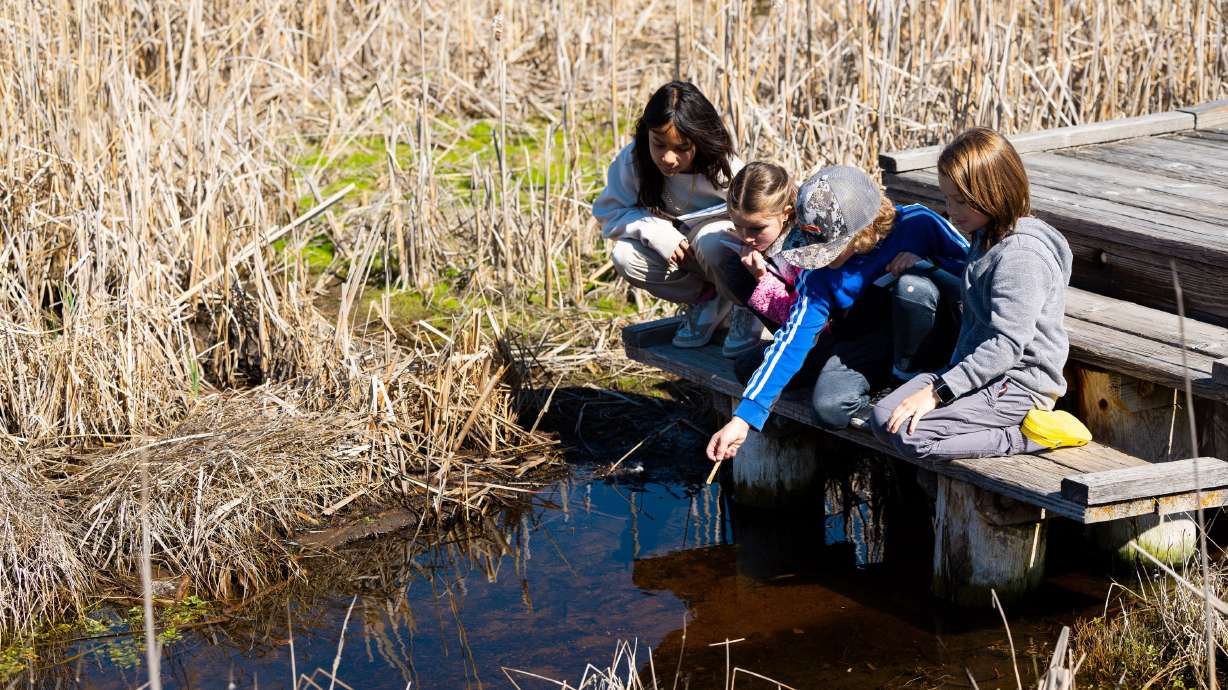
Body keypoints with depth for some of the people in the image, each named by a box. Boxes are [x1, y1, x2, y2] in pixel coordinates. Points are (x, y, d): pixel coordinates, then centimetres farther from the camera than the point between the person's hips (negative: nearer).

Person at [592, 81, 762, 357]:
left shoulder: (724, 169, -25)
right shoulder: (633, 160, -20)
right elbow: (608, 212, -13)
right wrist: (653, 230, -30)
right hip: (673, 253, 4)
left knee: (711, 239, -40)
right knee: (625, 257, -26)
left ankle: (746, 310, -11)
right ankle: (707, 300, -5)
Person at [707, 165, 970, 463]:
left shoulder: (917, 223, -20)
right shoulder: (819, 273, -16)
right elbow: (792, 340, -18)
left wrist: (926, 264, -27)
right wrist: (743, 418, -24)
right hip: (870, 343, 1)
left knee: (913, 285, -33)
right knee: (831, 409, -28)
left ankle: (909, 373, -9)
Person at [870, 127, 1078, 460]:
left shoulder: (1022, 255, -21)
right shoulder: (987, 238, 11)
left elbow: (1006, 344, -26)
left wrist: (939, 392, -26)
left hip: (1019, 387, -10)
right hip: (985, 373, 10)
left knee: (905, 432, -22)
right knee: (884, 417, -1)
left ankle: (1025, 436, -11)